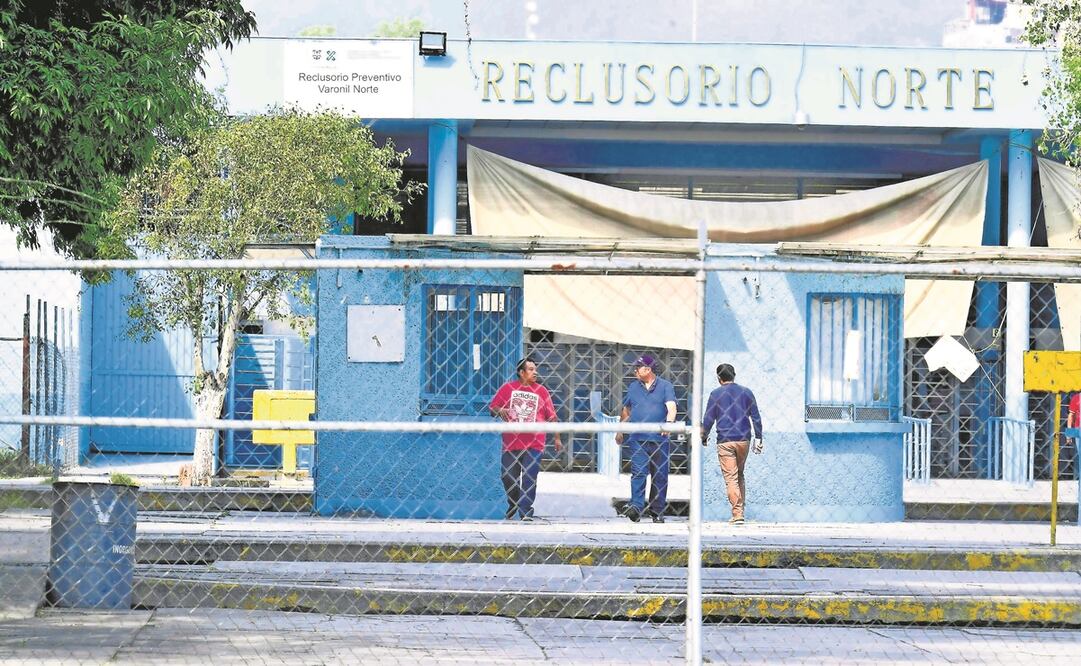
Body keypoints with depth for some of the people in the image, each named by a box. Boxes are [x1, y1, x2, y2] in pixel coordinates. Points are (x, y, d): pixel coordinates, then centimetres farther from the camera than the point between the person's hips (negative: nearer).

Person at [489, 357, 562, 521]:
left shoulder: (541, 391, 5)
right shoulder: (507, 388, 4)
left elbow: (551, 416, 9)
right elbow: (492, 407, 8)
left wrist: (557, 438, 8)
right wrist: (499, 411, -15)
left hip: (534, 444, -1)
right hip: (511, 443, 1)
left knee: (529, 479, -10)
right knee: (508, 478, 6)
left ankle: (525, 512, -7)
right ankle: (512, 506, 31)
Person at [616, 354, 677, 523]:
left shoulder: (665, 386, 4)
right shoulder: (633, 387, 15)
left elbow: (671, 407, -9)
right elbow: (626, 410, 26)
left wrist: (669, 422, -28)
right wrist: (620, 430, 26)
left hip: (660, 439, -1)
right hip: (637, 439, 1)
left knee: (660, 476, 3)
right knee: (638, 473, -13)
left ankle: (657, 511, 11)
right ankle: (636, 506, -20)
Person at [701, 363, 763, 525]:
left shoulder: (716, 394, -1)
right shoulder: (746, 392, 7)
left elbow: (708, 419, 1)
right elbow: (756, 417, 5)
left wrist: (704, 437, 17)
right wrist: (758, 439, 9)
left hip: (725, 441, -3)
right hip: (744, 439, 3)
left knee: (731, 478, -4)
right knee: (740, 475, 19)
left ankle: (737, 514, -13)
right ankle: (740, 509, 17)